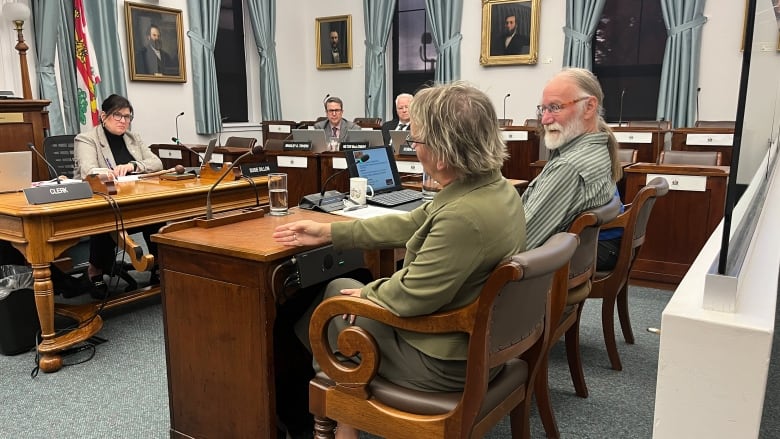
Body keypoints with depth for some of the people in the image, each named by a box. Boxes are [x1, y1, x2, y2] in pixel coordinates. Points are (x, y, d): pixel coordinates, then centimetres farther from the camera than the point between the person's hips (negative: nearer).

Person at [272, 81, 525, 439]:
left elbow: (409, 297, -26)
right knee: (341, 287, 18)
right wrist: (328, 232, 8)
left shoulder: (464, 216, -34)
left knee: (337, 294, 12)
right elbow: (408, 225, 4)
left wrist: (363, 293, -4)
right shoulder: (494, 187, -3)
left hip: (446, 362, -8)